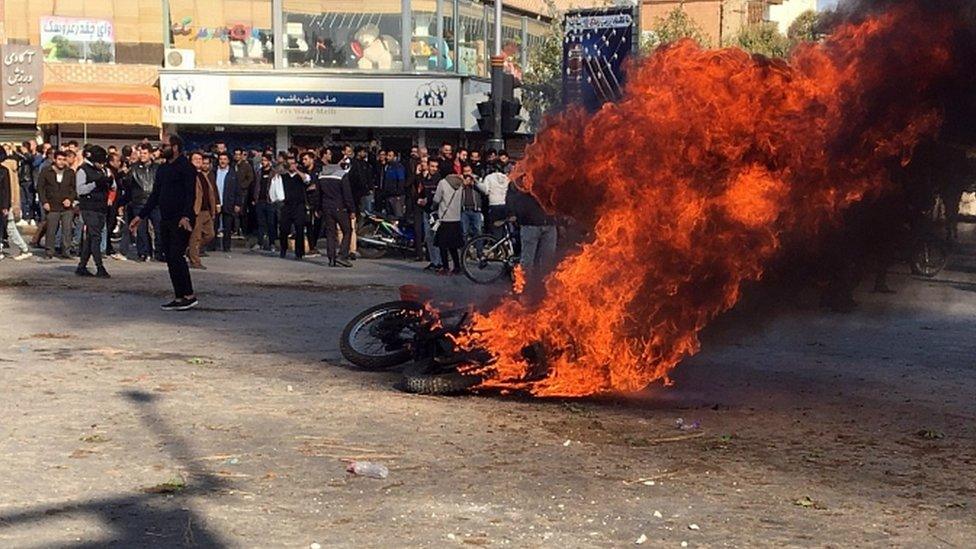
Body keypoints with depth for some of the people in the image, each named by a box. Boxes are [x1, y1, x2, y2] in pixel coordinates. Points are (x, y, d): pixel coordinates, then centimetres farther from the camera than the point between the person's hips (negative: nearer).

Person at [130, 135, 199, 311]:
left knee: (176, 256, -14)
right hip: (166, 220, 9)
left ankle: (190, 295, -9)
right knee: (170, 259, 7)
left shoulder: (186, 167, -8)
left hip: (181, 221, -9)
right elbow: (155, 196, 22)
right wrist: (140, 216, 19)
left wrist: (186, 216, -31)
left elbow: (191, 194, -17)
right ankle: (179, 298, 11)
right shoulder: (162, 169, 18)